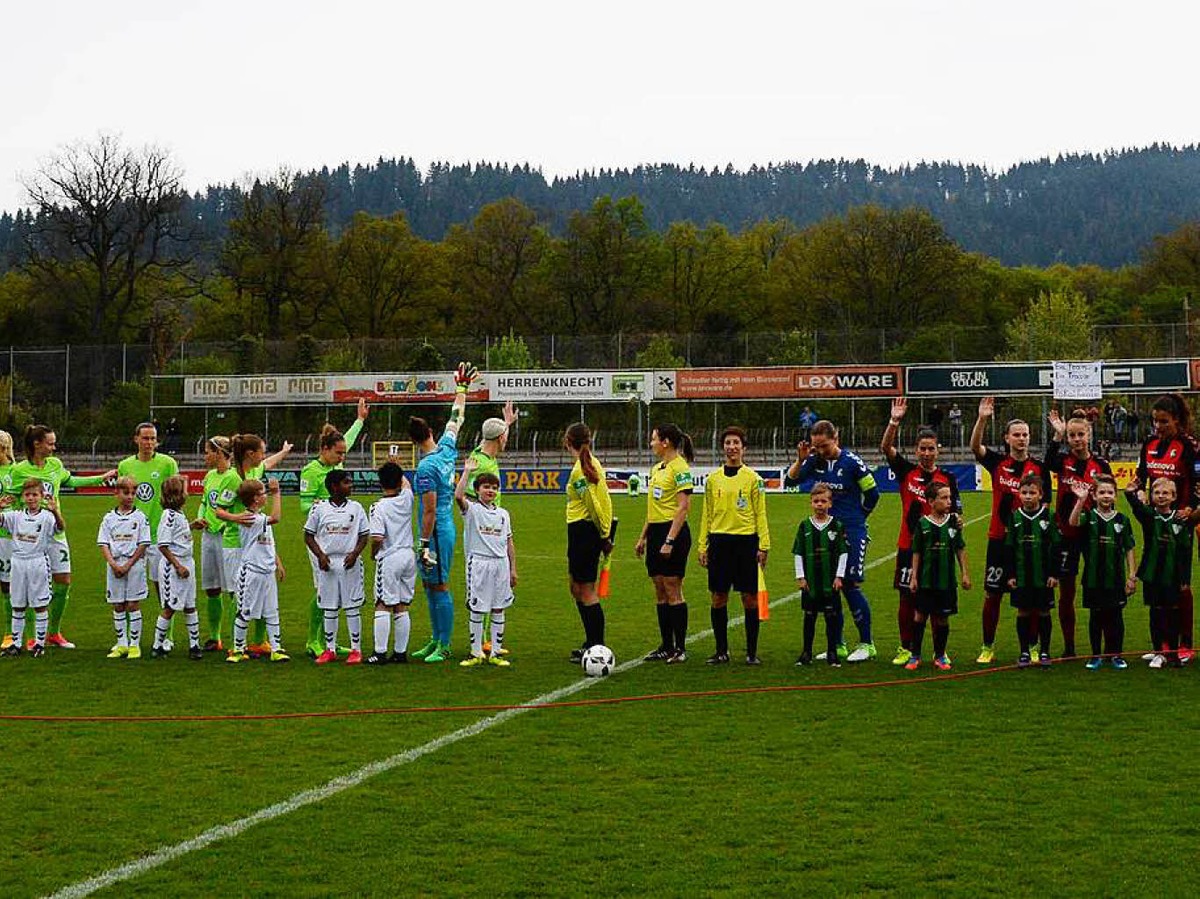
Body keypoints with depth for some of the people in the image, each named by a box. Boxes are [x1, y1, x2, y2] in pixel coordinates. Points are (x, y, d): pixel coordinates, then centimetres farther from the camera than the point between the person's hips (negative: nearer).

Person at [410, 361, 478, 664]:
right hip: (446, 528, 9)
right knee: (429, 585, 16)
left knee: (440, 586, -5)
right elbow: (456, 419, 21)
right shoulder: (447, 448, 4)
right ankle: (436, 639, 22)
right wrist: (461, 388, 33)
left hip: (437, 532, -9)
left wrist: (424, 544, -14)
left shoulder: (426, 468, -18)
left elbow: (430, 511, -18)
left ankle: (444, 646, -2)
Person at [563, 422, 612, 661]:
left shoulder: (579, 470, -17)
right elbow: (604, 500, 11)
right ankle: (592, 643, 25)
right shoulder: (592, 464, 10)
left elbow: (595, 505, -16)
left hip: (582, 531, -10)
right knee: (576, 588, 19)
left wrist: (604, 535, -6)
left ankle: (596, 648, 0)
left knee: (587, 592, -4)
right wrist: (605, 533, 13)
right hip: (591, 531, 10)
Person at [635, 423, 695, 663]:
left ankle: (680, 648, 1)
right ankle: (666, 646, 15)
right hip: (655, 531, 9)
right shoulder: (656, 469, 15)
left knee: (672, 589, -5)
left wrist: (670, 541, -21)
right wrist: (643, 537, 20)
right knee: (660, 591, 9)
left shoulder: (680, 468, -12)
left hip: (673, 531, -9)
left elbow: (683, 507, -17)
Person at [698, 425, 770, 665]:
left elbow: (760, 514, 2)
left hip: (746, 541, -2)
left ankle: (752, 652, 7)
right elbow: (706, 514, 12)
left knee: (750, 598, -1)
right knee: (718, 597, 3)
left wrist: (763, 545, -5)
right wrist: (703, 546, 7)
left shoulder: (753, 478, 2)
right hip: (719, 541, 2)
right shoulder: (713, 479, 9)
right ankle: (721, 651, 12)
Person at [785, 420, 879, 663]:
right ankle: (837, 646, 13)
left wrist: (856, 518, 8)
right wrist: (800, 460, -11)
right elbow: (790, 481, 4)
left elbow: (872, 493, -1)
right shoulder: (815, 461, 3)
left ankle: (866, 644, 1)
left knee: (850, 584, -8)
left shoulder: (851, 462, -10)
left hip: (852, 533, -5)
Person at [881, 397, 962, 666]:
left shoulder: (947, 478, 3)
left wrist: (957, 522, -18)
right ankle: (906, 649, 13)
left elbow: (955, 513, 5)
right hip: (908, 546, 1)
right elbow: (886, 447, -7)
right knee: (907, 599, 4)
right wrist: (894, 422, -20)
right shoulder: (906, 472, 4)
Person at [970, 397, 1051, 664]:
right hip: (999, 539, 1)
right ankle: (987, 647, 13)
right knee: (991, 595, 3)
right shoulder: (997, 462, 3)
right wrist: (982, 419, -27)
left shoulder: (1039, 468, 2)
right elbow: (975, 447, -13)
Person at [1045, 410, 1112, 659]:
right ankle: (1068, 648, 15)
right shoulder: (1063, 461, 1)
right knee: (1066, 593, 5)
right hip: (1066, 533, 0)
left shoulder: (1101, 465, 3)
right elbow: (1048, 463, -23)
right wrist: (1057, 435, -30)